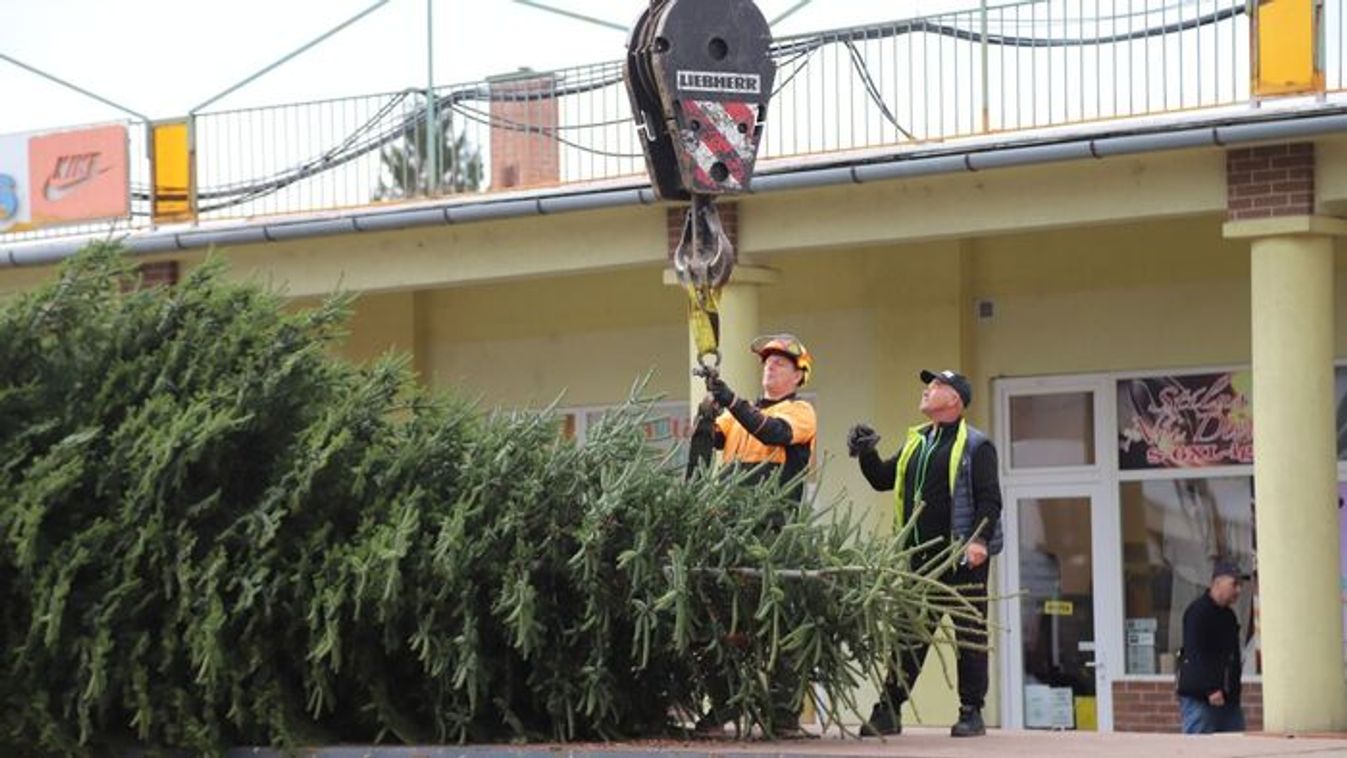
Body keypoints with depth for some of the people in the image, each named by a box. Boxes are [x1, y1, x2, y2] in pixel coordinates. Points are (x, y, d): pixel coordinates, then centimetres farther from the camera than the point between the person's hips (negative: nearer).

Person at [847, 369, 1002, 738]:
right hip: (920, 556, 6)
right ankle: (889, 711, 9)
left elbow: (989, 499, -9)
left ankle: (971, 713, 5)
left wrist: (979, 539, -22)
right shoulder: (915, 443, 17)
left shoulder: (975, 446, -3)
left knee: (969, 635, 0)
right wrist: (866, 454, 4)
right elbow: (882, 479, 22)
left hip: (962, 558, -6)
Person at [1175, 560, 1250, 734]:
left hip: (1228, 699, 9)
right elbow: (1196, 654, -19)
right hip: (1199, 699, -9)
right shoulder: (1197, 612, -11)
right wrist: (1210, 690, -24)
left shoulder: (1228, 614, 18)